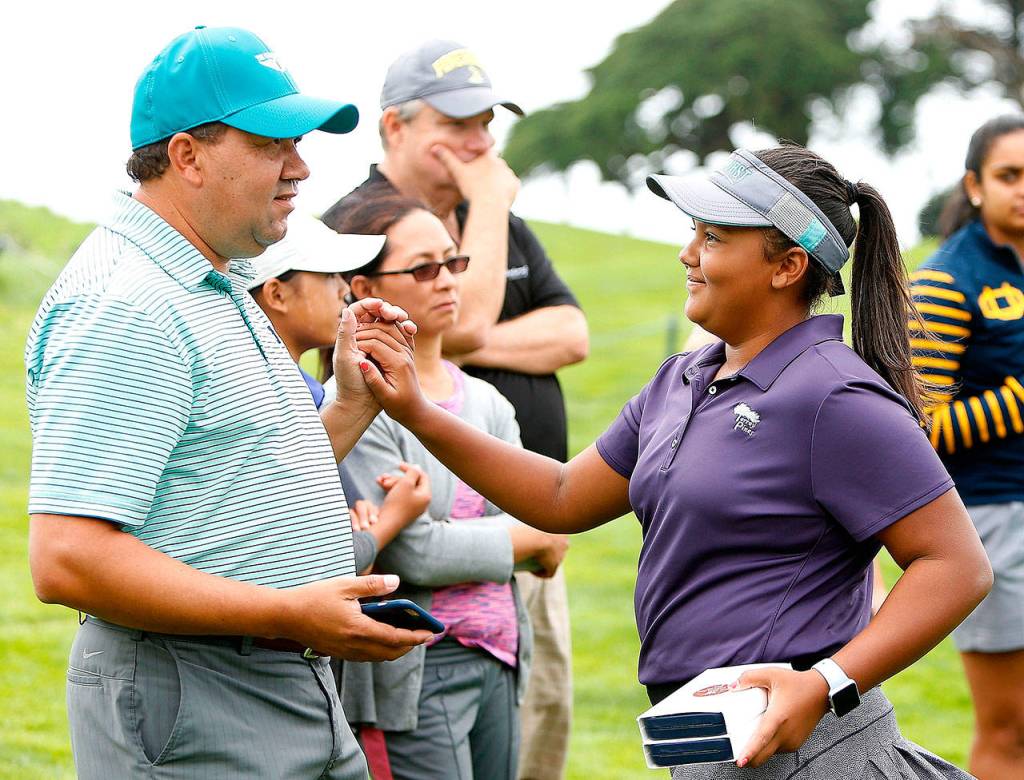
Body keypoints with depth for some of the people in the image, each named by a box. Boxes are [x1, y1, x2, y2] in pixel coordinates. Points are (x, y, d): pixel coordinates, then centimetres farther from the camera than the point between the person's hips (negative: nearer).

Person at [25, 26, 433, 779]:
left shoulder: (219, 292, 18)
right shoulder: (121, 307, -16)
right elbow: (66, 560, -25)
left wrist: (354, 404, 10)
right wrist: (288, 615, -25)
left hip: (298, 692, 10)